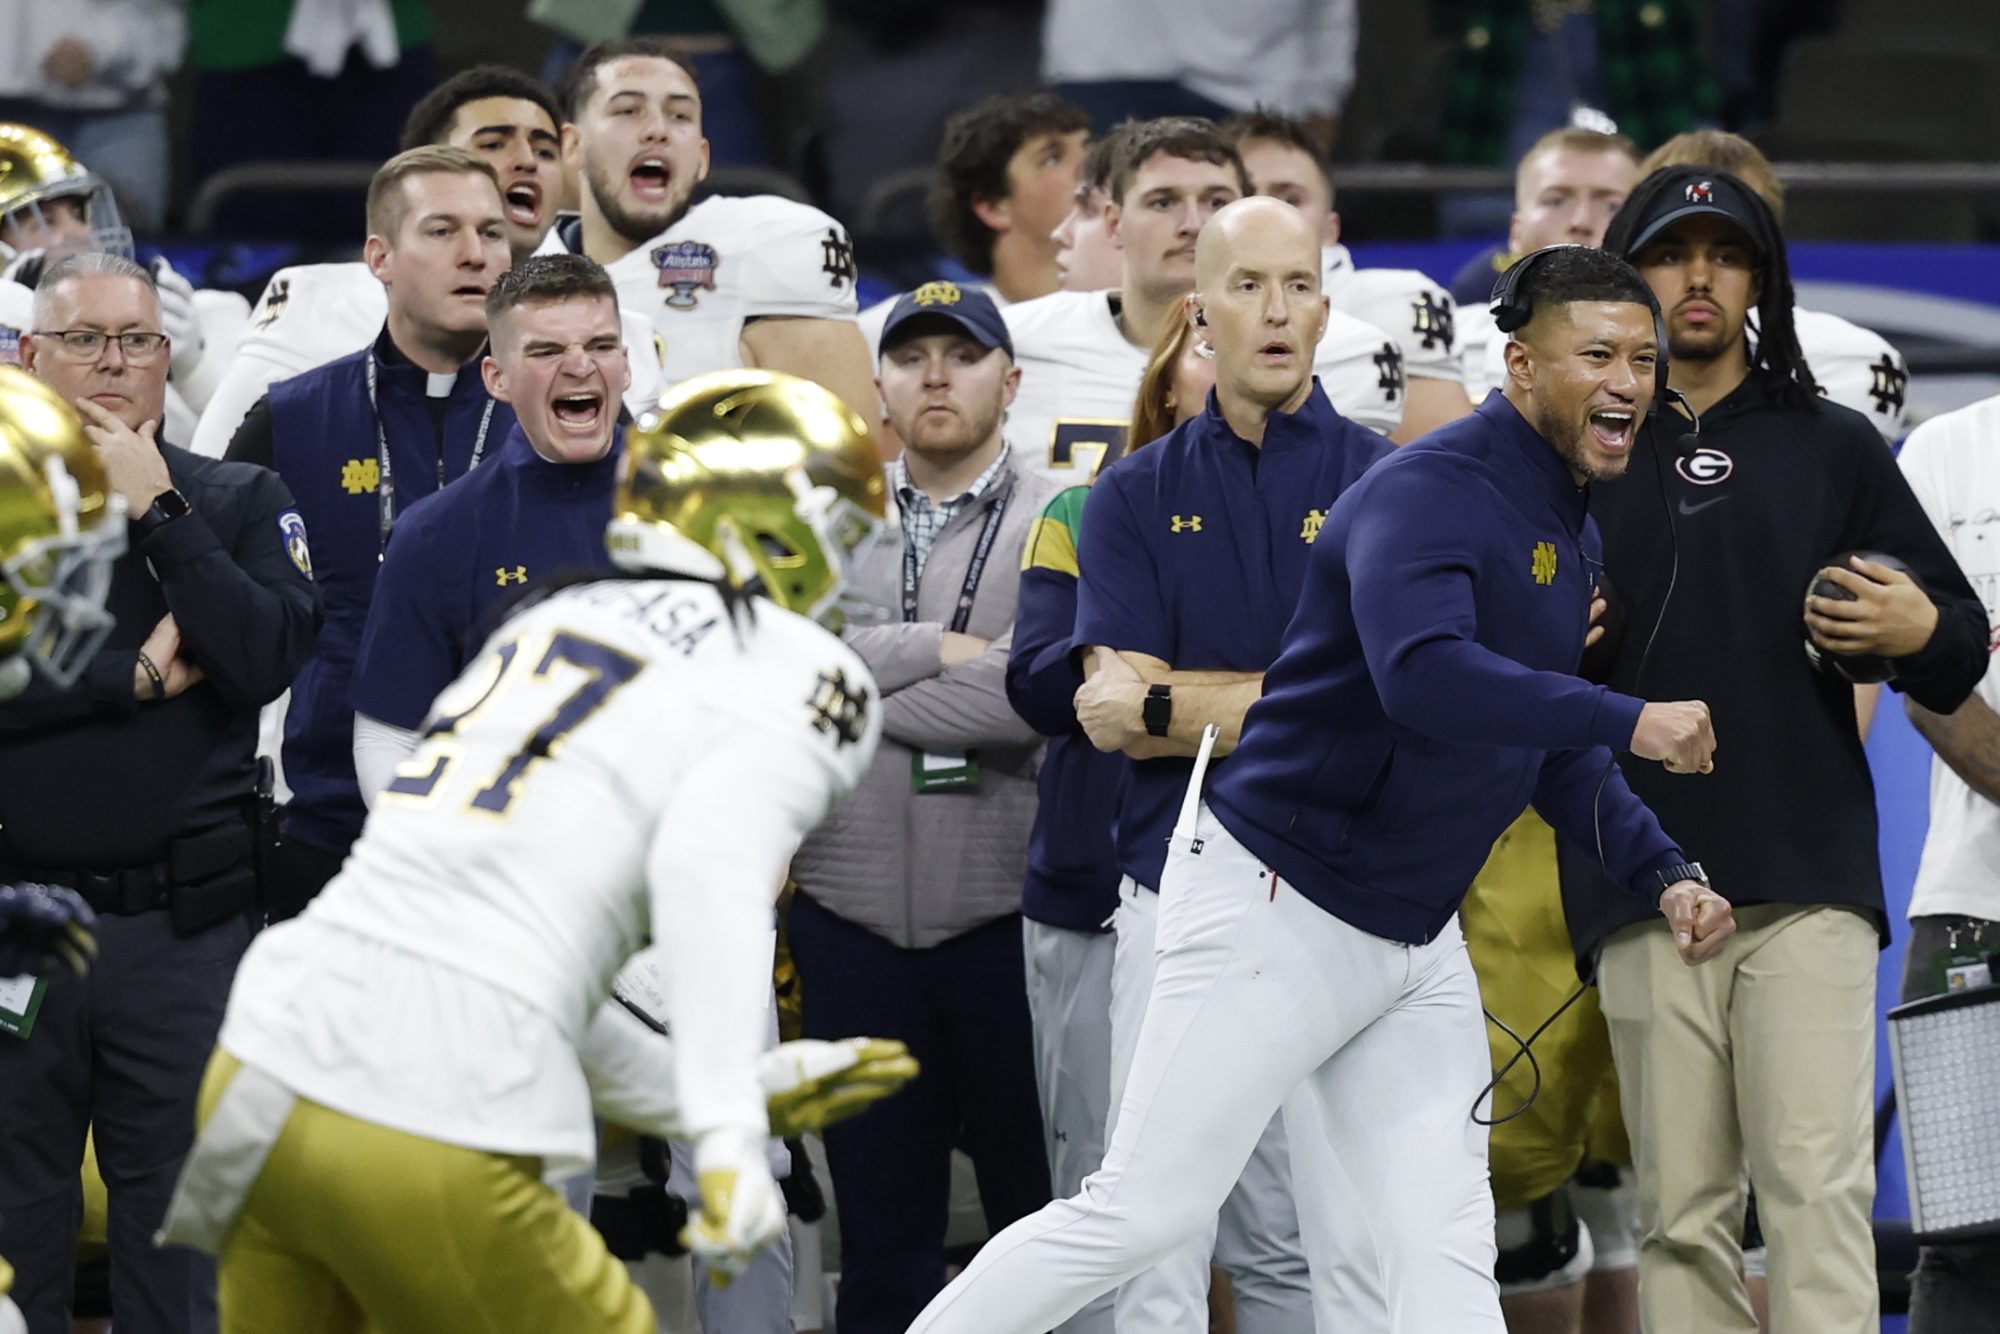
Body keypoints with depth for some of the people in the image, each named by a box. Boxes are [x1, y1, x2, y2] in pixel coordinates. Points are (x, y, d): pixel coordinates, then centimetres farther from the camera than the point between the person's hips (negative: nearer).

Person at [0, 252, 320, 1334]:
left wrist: (156, 509, -9)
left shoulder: (238, 505, 8)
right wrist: (138, 676, -10)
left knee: (176, 1229, 5)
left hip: (185, 927, 0)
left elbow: (267, 659, -9)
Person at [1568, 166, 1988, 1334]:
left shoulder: (1832, 448, 14)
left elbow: (1961, 654, 15)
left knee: (1817, 1189, -12)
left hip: (1809, 884, -1)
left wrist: (1921, 635, -8)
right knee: (1682, 1213, 1)